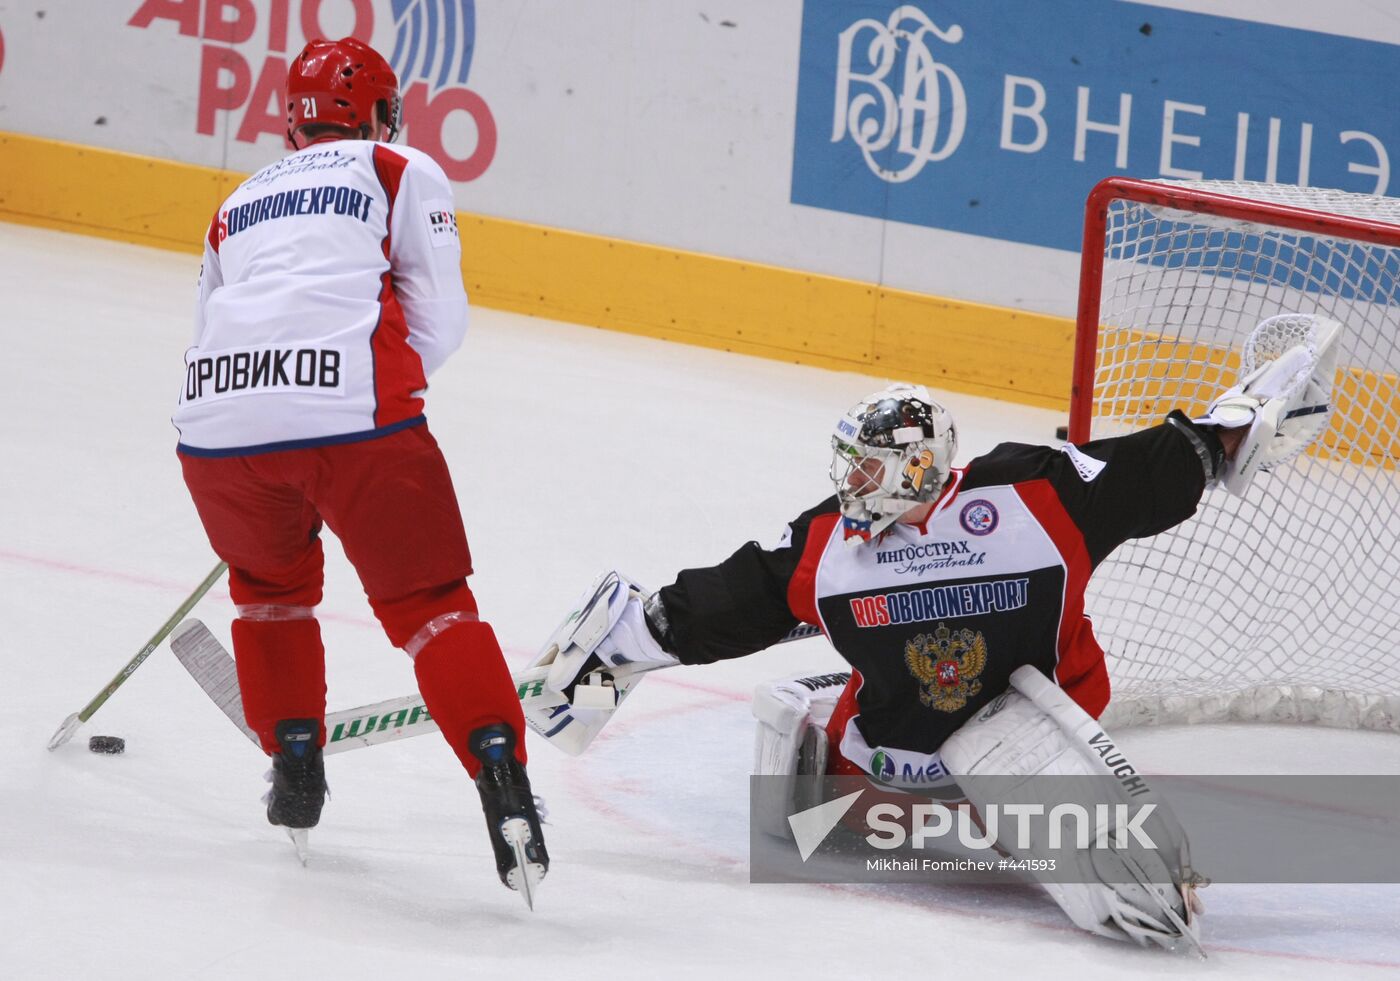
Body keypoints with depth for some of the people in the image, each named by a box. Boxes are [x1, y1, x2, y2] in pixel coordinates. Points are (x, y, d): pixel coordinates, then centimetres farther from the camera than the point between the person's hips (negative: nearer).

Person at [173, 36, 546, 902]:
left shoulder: (239, 204, 31)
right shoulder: (404, 174, 17)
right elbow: (438, 326, 9)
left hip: (219, 420, 4)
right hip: (356, 417, -4)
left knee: (271, 585, 31)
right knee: (429, 602, 4)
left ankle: (295, 763, 27)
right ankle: (503, 780, -10)